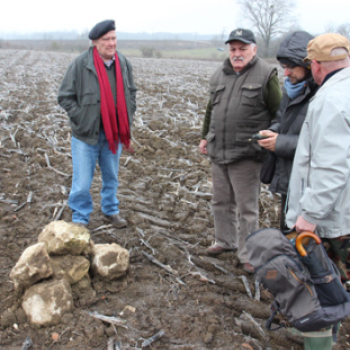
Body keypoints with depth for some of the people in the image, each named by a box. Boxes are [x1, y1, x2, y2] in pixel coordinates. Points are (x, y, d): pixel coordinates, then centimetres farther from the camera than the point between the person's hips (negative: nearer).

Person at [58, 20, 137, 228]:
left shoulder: (123, 63, 0)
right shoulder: (81, 64, -14)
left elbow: (131, 93, 15)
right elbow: (65, 97, -8)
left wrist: (128, 118, 5)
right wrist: (82, 120, -13)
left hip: (114, 133, 4)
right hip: (87, 134, -4)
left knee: (111, 177, 19)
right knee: (82, 182, 1)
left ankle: (111, 210, 39)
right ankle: (80, 218, 20)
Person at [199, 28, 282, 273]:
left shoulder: (266, 75, -7)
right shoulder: (220, 75, 12)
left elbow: (279, 114, -7)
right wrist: (205, 136, 21)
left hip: (246, 154, -6)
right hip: (218, 152, 7)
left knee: (247, 207, 3)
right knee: (221, 201, 18)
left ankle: (248, 254, 16)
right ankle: (225, 241, 38)